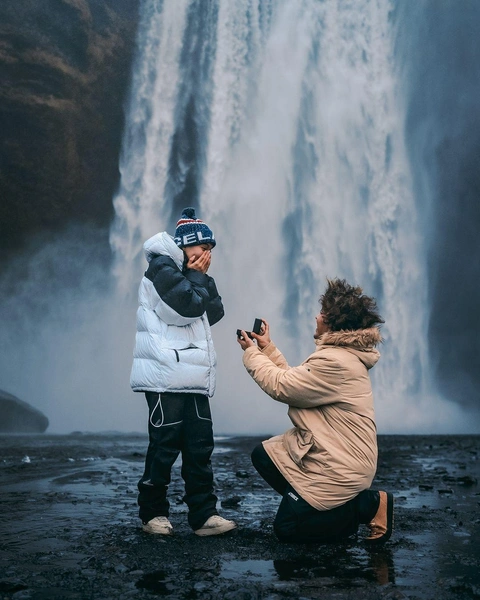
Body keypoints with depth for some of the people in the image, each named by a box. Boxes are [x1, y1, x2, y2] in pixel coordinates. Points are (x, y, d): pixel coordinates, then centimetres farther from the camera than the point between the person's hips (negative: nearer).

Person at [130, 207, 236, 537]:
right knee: (165, 445, -3)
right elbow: (188, 305, -19)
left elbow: (215, 312, 13)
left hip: (193, 378, 8)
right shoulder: (162, 266, -5)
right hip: (167, 376, -8)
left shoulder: (189, 274, 22)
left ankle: (204, 514, 7)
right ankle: (153, 512, 11)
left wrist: (203, 278, 4)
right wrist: (199, 276, -3)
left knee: (200, 446, 4)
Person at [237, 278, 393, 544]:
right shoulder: (341, 353, 8)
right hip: (326, 451, 11)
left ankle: (370, 505, 0)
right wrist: (267, 348, 12)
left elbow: (281, 386, -19)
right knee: (263, 455, 15)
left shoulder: (335, 362, -26)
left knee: (286, 527, -3)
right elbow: (295, 380, 10)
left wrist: (252, 352, -5)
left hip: (340, 465, -11)